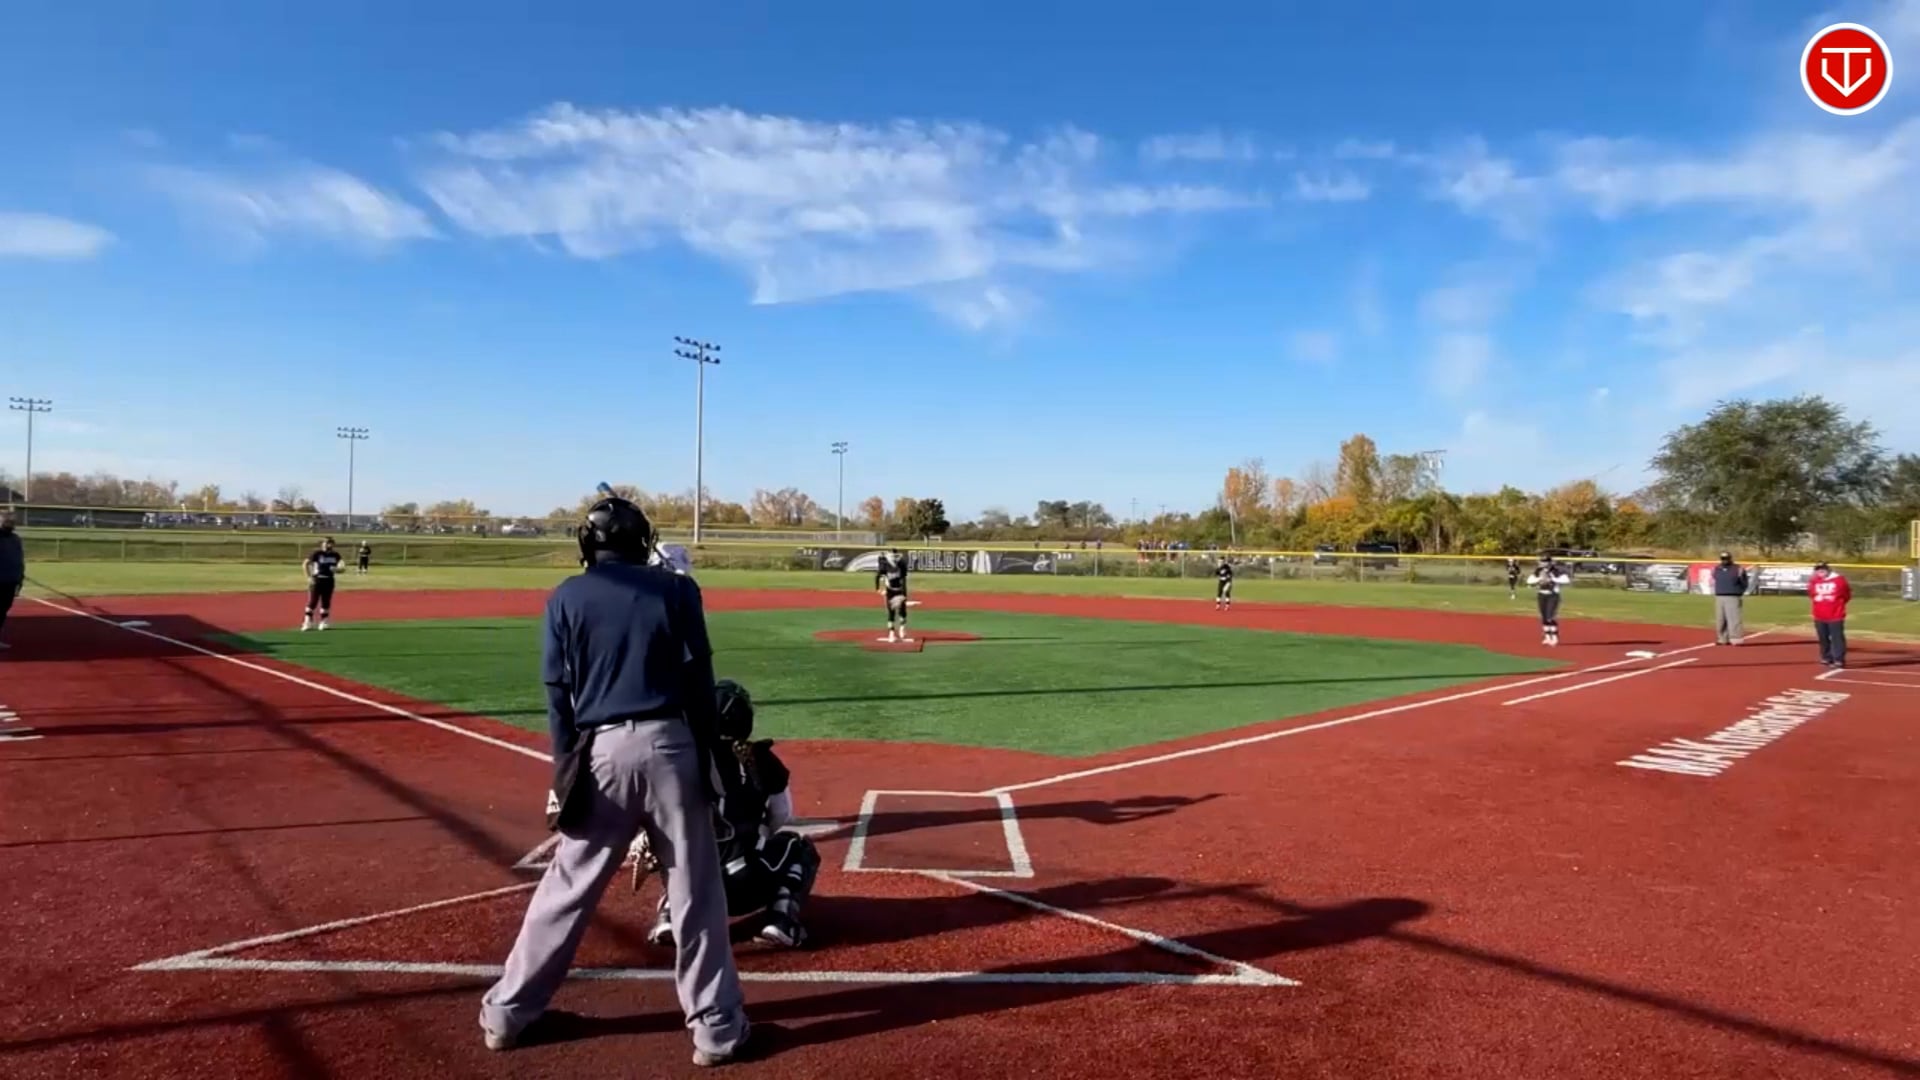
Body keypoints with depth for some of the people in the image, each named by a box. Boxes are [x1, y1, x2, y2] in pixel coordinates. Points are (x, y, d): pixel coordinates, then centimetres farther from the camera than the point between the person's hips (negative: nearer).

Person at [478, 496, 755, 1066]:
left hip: (599, 751, 2)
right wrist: (702, 758, 6)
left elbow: (558, 695, 5)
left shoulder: (567, 597, 6)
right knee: (695, 891, 6)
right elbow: (699, 684, 0)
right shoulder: (676, 589, 3)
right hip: (667, 744, -1)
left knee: (567, 887, 15)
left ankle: (508, 1011, 27)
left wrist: (564, 774, 10)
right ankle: (716, 1025, 13)